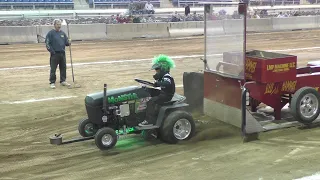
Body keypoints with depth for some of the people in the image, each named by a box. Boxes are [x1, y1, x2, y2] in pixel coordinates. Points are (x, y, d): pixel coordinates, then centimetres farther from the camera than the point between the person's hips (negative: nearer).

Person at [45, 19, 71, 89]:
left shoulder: (63, 33, 12)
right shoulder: (50, 33, -3)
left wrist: (68, 42, -8)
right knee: (53, 69, -3)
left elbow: (66, 42, 15)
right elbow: (47, 44, -5)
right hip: (54, 54, -5)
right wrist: (52, 51, -12)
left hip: (62, 53, 5)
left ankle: (63, 81, 20)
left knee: (63, 68, 9)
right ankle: (52, 82, 4)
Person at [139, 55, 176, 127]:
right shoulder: (162, 76, 14)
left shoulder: (167, 76, -18)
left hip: (166, 96, -11)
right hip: (162, 94, 11)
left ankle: (149, 121, -25)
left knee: (151, 101, -25)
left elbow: (167, 83, -40)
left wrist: (157, 83, -42)